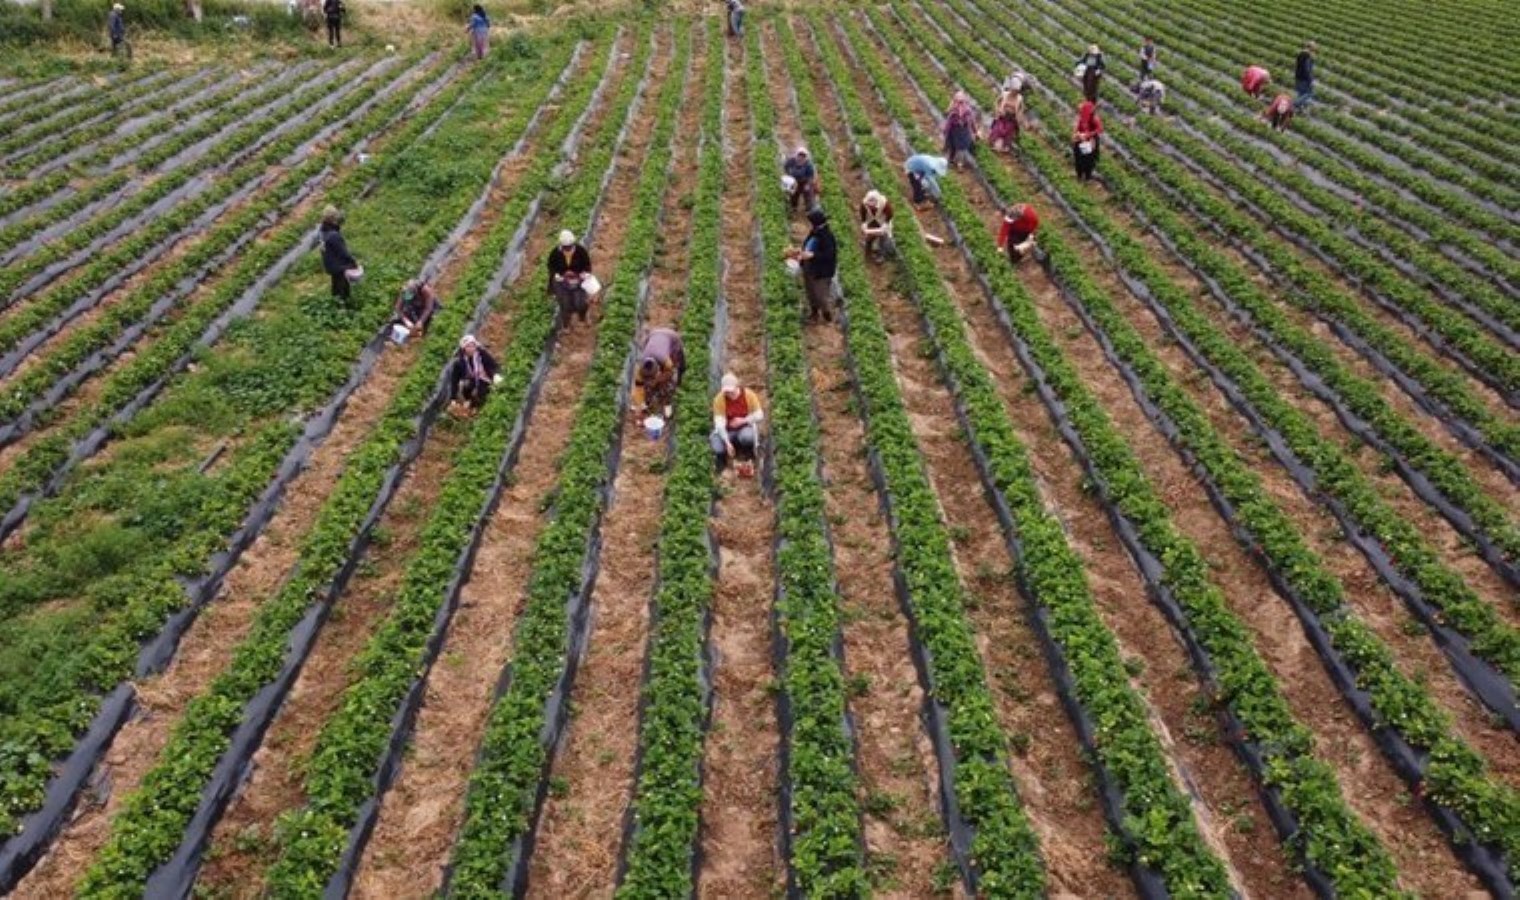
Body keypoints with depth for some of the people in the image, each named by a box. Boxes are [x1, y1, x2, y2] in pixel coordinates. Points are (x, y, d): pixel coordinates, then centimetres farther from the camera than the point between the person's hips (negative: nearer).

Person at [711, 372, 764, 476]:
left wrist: (744, 420, -24)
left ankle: (748, 461, -4)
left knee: (746, 437, -38)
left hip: (745, 428, 0)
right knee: (718, 449, -30)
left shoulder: (749, 395, -14)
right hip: (727, 431, 0)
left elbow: (760, 416, -7)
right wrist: (727, 442, -32)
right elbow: (719, 422, -21)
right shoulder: (719, 399, -17)